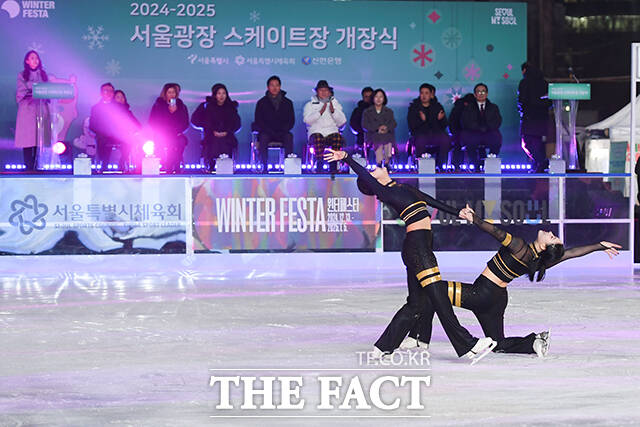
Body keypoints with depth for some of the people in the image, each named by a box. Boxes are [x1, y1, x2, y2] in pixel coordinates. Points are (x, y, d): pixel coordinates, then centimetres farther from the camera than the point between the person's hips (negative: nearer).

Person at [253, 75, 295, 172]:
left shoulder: (287, 102, 11)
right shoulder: (262, 103, 7)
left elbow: (291, 121, 9)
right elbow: (258, 121, 2)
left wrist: (283, 131, -10)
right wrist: (271, 132, -12)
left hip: (282, 133, 1)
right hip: (266, 132, -1)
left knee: (289, 137, -32)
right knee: (263, 137, -34)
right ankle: (265, 166, -36)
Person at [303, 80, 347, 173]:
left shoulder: (336, 104, 22)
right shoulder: (310, 105, 17)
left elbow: (342, 122, 9)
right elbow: (307, 120, -2)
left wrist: (333, 111, -8)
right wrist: (320, 112, -14)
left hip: (332, 131, 1)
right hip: (316, 131, -1)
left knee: (338, 138, -34)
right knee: (317, 138, -38)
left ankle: (333, 167, -31)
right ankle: (319, 165, -34)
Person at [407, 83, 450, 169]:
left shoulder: (438, 106, 13)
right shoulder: (414, 107, 8)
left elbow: (444, 126, 9)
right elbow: (411, 125, -4)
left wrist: (440, 119, -13)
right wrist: (421, 120, -22)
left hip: (436, 132, 2)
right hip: (420, 133, -2)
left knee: (445, 139, -30)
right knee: (420, 140, -37)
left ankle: (439, 165, -16)